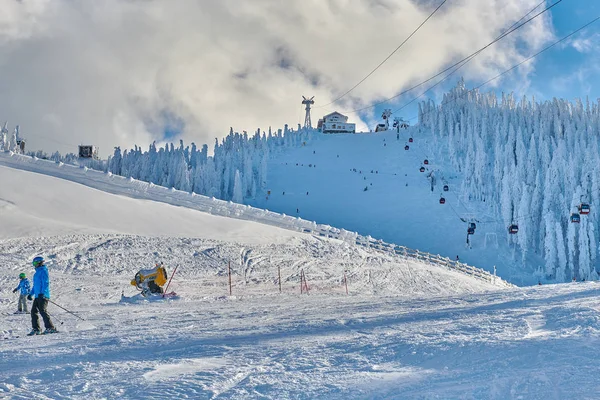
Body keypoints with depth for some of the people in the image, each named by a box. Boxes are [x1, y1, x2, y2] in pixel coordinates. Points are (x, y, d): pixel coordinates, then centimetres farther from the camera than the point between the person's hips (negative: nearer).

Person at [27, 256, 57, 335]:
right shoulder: (37, 273, 21)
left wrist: (42, 293, -26)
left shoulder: (43, 271, -8)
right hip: (37, 296, 10)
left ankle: (50, 327, -13)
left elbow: (46, 283, -17)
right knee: (34, 311, 7)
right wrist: (31, 294, 27)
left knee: (42, 311, -15)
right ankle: (36, 329, 11)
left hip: (43, 296, -10)